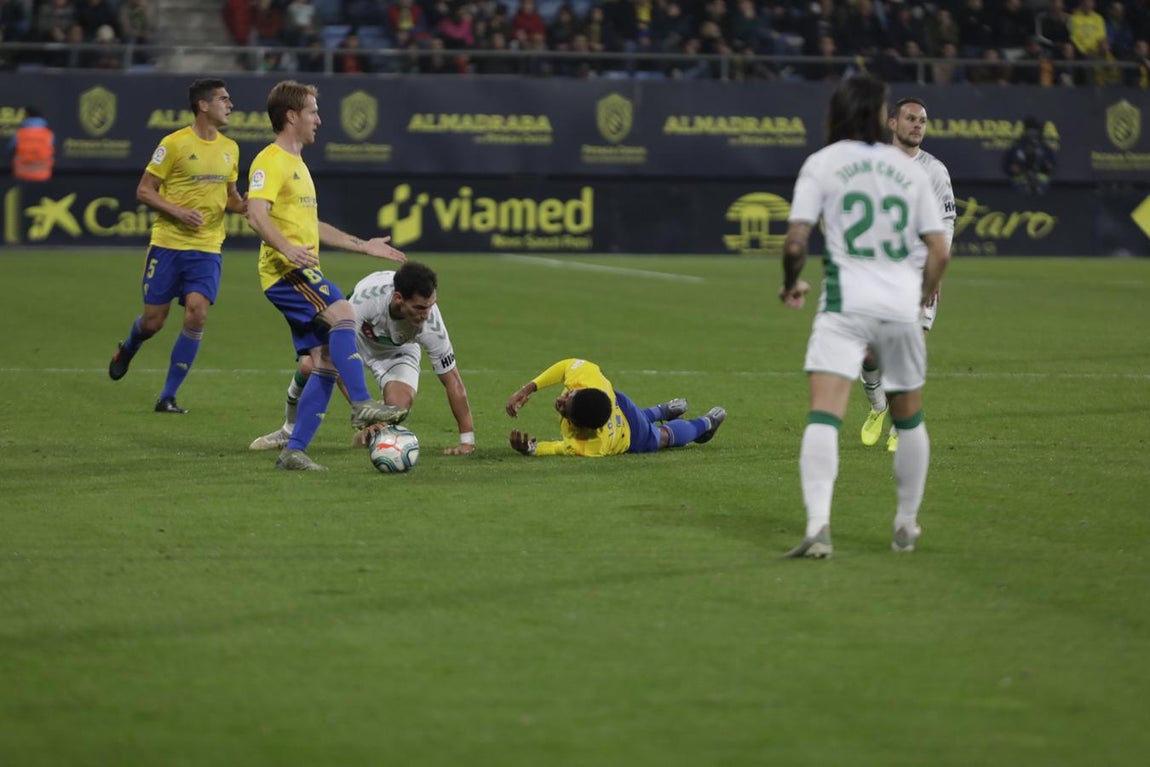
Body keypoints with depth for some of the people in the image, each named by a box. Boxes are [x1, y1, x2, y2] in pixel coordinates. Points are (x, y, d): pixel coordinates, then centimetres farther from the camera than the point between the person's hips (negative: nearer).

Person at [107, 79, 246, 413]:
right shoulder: (175, 144, -8)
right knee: (153, 320, 3)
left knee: (197, 314, -14)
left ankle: (168, 397, -4)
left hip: (207, 248, 4)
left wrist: (243, 205, 0)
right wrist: (177, 211, -19)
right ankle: (126, 351, 41)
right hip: (168, 244, -3)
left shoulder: (229, 149, 9)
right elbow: (144, 191, -5)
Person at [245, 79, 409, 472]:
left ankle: (294, 450, 3)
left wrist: (362, 246, 32)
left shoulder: (297, 163, 25)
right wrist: (288, 248, -37)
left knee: (325, 362, 2)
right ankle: (362, 405, -34)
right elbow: (256, 213, -21)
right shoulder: (271, 161, -6)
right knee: (343, 313, -30)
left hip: (304, 272, 10)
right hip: (286, 271, -10)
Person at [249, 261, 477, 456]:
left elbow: (453, 382, -25)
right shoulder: (368, 294, -41)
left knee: (398, 408, -28)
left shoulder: (430, 320, -36)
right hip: (357, 332, 0)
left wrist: (467, 441, -23)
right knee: (309, 366, -27)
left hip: (397, 350, 0)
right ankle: (289, 432, 3)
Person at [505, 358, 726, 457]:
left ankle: (705, 425, 64)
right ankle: (664, 411, 72)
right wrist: (529, 388, -34)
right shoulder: (587, 377, -46)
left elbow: (563, 449, -41)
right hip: (618, 404, 2)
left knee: (663, 436, 34)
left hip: (633, 440, -2)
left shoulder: (593, 447, -54)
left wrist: (530, 449, -59)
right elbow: (568, 365, -28)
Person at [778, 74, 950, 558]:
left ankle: (818, 525, -31)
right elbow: (939, 252, 9)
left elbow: (795, 242, -6)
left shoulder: (821, 163, 1)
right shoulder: (909, 169, 10)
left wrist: (791, 284, 13)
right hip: (902, 306, 3)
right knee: (909, 418, 20)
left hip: (847, 301, -3)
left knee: (823, 415, -13)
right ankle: (907, 525, 30)